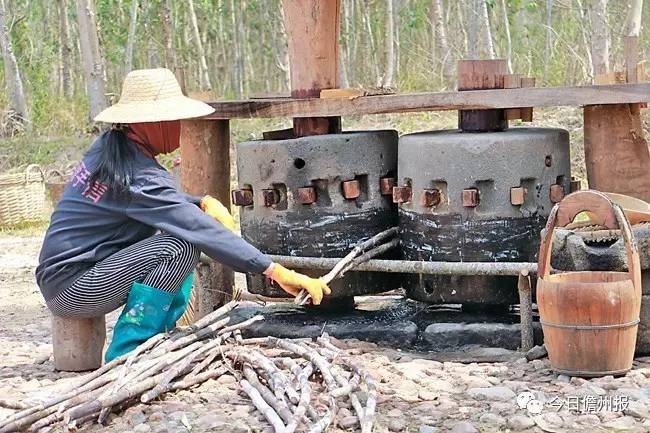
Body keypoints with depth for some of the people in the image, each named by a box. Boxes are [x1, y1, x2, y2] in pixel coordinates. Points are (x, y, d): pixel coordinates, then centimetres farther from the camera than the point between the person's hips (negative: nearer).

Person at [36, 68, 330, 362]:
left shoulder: (110, 146, 6)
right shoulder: (139, 178, -23)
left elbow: (162, 202, 19)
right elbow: (205, 232, -27)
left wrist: (204, 202, -1)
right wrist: (277, 272, -28)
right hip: (70, 290, -10)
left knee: (182, 220, 11)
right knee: (182, 245, -23)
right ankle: (125, 354, -17)